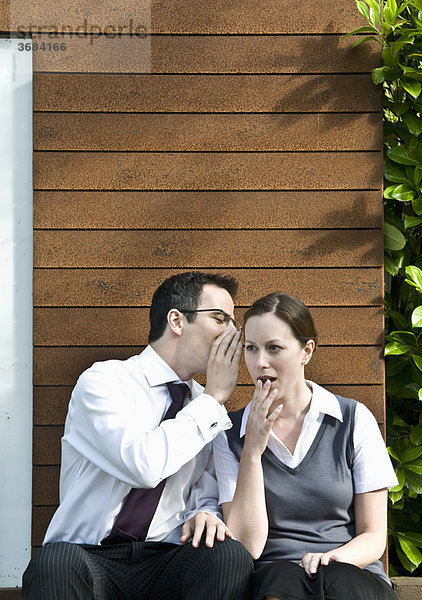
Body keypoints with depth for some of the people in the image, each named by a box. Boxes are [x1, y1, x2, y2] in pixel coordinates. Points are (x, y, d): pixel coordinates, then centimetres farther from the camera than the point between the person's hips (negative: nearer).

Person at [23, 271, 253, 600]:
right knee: (56, 562, -37)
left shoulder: (205, 405, 14)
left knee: (230, 555, -28)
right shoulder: (103, 381, -4)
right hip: (88, 557, -4)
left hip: (165, 560, 4)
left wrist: (205, 515, -9)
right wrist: (213, 399, -9)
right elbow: (143, 465, -22)